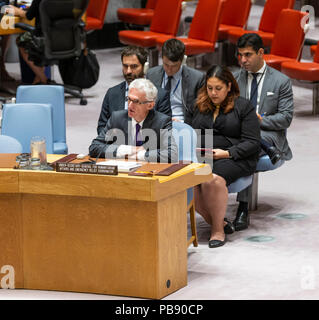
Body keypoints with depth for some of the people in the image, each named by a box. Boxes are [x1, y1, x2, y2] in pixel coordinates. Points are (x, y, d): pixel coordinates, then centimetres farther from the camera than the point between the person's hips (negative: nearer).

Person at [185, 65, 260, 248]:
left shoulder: (244, 106, 6)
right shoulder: (198, 106, 21)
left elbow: (253, 143, -1)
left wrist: (226, 153, -13)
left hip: (233, 158, -4)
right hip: (199, 157, 4)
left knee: (213, 180, -37)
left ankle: (218, 229, -18)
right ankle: (219, 221, -16)